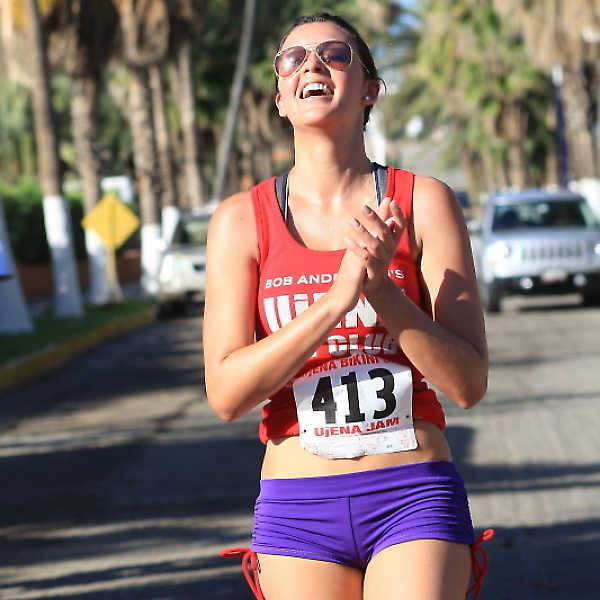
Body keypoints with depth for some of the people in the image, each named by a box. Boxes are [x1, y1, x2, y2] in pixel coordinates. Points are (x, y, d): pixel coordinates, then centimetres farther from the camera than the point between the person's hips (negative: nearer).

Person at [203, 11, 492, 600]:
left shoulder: (424, 203, 0)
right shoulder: (242, 219, 2)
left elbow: (468, 384, -3)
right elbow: (226, 392, -7)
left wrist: (382, 287, -18)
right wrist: (338, 296, -17)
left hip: (413, 497, -1)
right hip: (298, 508, 1)